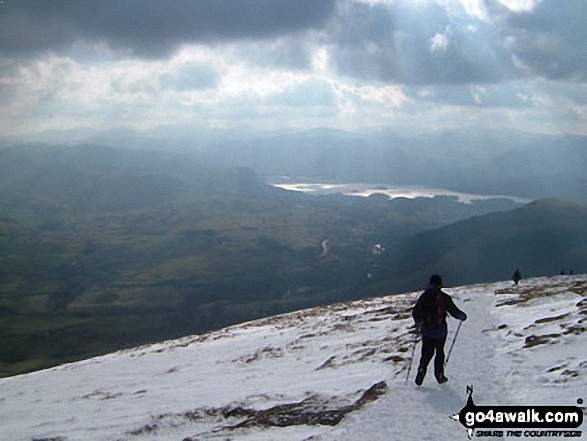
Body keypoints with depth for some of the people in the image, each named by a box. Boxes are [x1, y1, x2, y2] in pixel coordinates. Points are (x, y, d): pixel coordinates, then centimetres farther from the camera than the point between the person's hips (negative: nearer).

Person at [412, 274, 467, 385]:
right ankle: (439, 375, 15)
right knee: (439, 352, 13)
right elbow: (454, 311, -5)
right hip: (440, 330, -2)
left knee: (427, 353, 11)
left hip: (426, 330, 2)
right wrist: (463, 316, 16)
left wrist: (418, 324, 27)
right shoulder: (443, 297, -7)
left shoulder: (423, 296, 3)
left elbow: (415, 313, 8)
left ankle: (422, 369, -13)